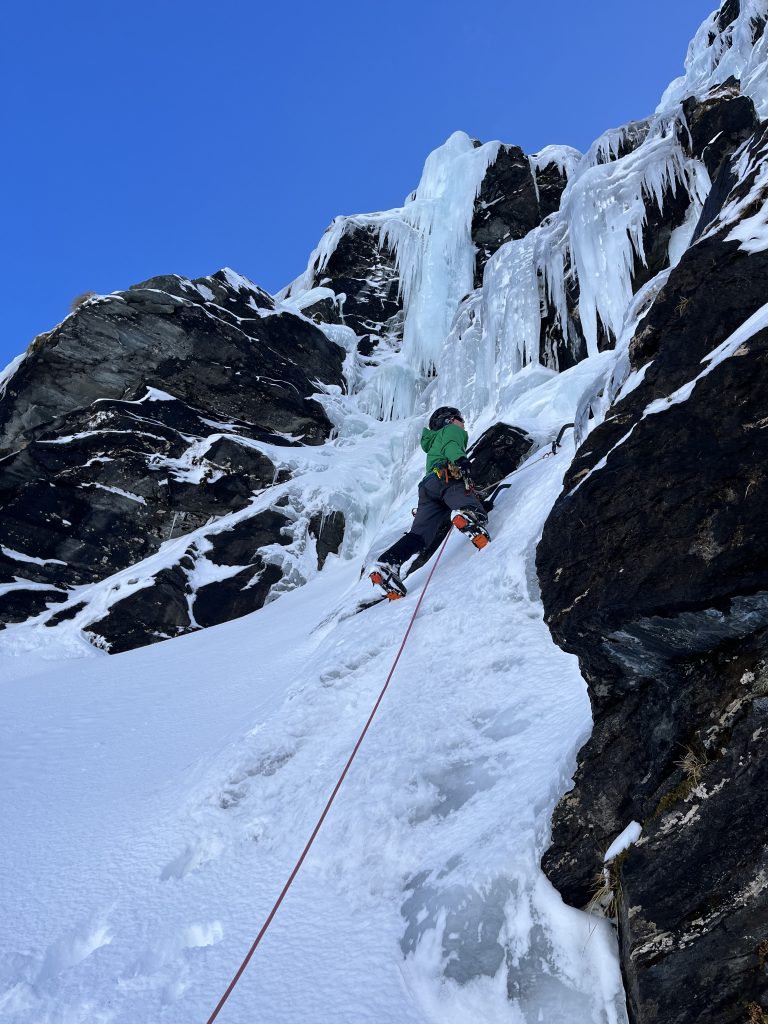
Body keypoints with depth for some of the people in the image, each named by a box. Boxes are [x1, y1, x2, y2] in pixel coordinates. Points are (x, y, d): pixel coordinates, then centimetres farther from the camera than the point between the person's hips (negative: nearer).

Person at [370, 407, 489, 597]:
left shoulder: (434, 443, 47)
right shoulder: (452, 430, 23)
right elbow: (451, 446, -2)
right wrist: (461, 461, -22)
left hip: (428, 484, 7)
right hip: (448, 478, -7)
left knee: (419, 535, -7)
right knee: (477, 514, -25)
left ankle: (387, 564, -24)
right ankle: (468, 515, -60)